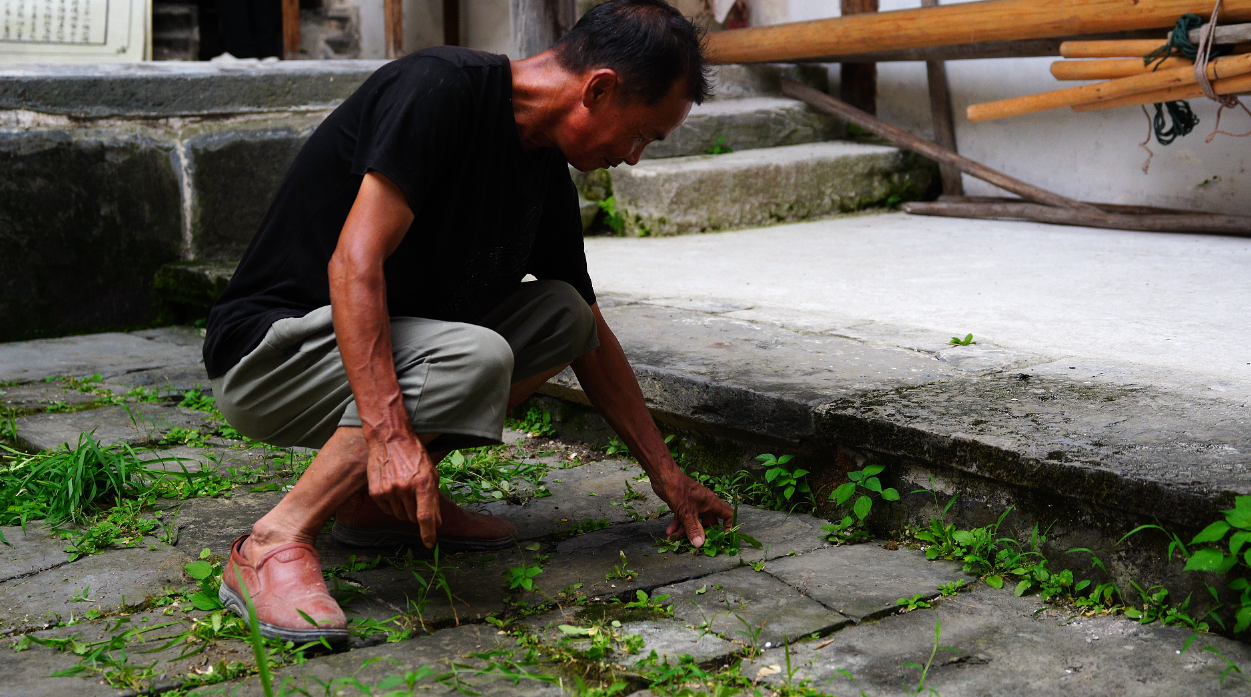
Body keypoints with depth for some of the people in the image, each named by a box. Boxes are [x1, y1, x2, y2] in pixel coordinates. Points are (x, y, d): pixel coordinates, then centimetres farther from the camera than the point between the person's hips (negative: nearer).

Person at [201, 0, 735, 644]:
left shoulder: (548, 173, 5)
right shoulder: (440, 89, -21)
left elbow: (590, 335, 14)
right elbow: (354, 263, -30)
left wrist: (666, 474, 14)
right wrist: (389, 433, -39)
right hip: (267, 350, -9)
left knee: (561, 315, 1)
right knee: (473, 357, -31)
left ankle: (379, 498, 1)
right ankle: (273, 545, -21)